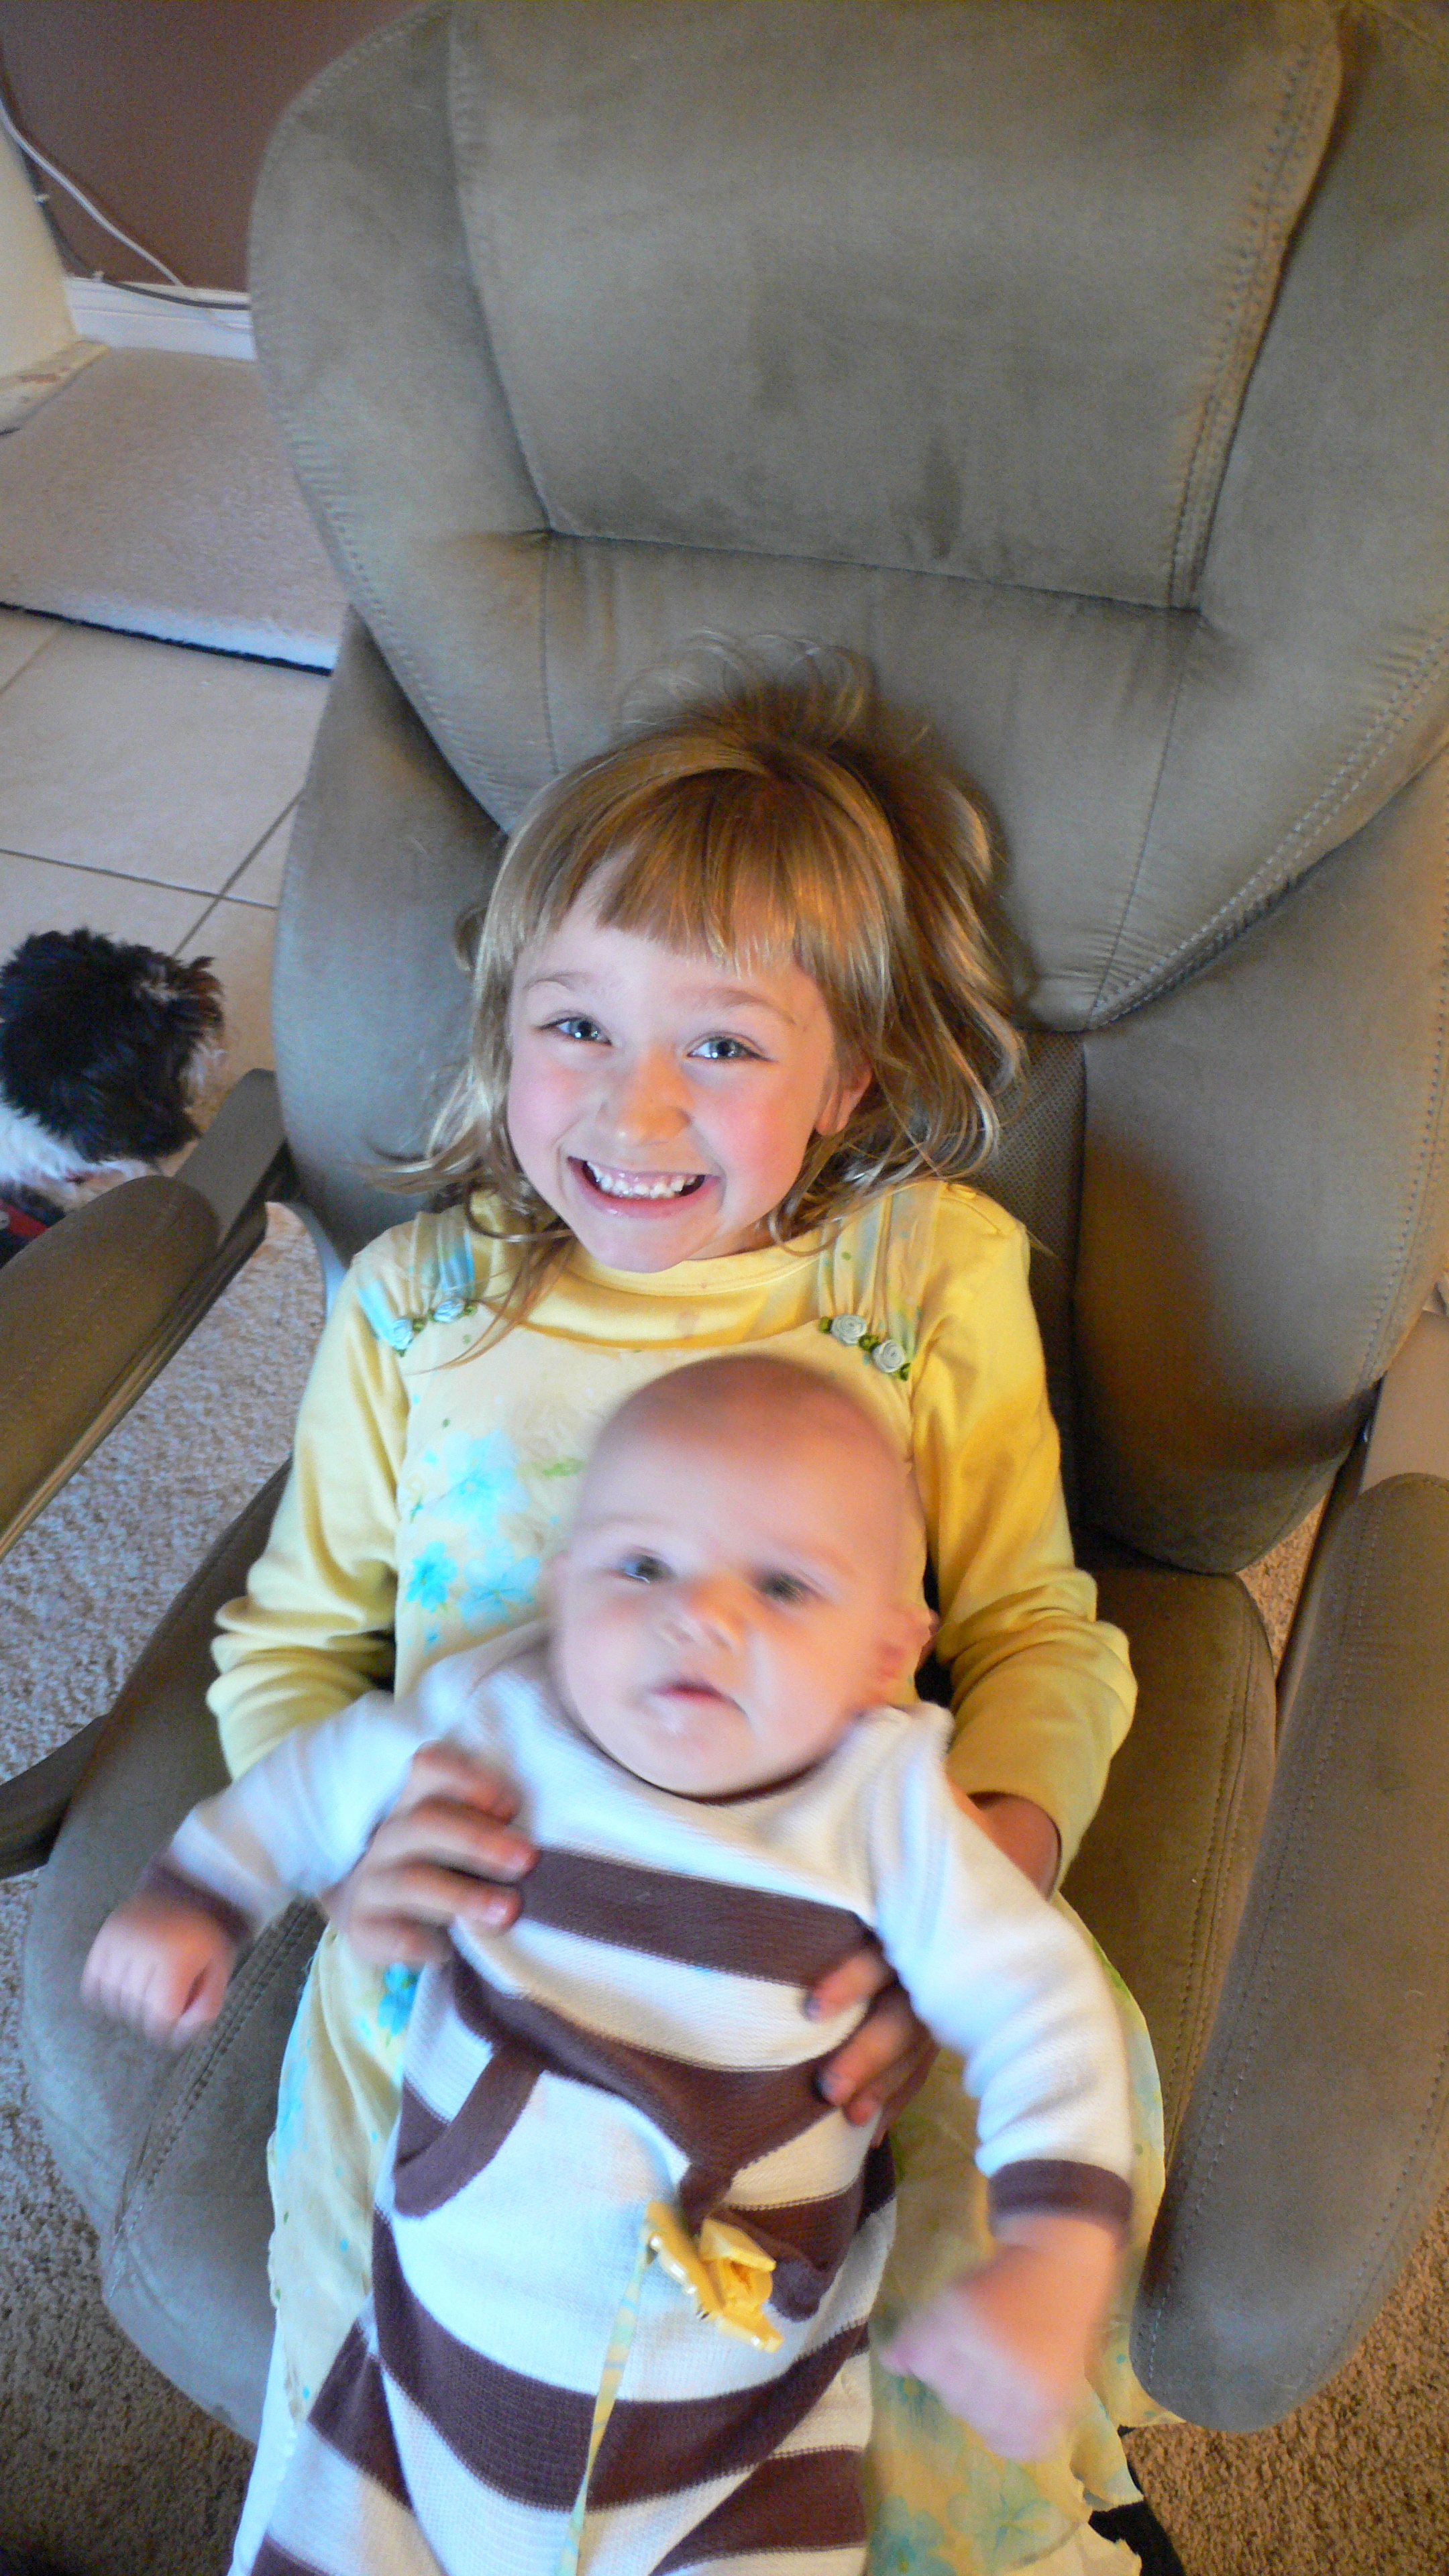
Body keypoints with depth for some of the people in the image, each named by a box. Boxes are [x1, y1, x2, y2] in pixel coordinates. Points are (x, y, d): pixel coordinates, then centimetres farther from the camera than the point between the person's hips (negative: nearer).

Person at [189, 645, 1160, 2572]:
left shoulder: (937, 1281, 1)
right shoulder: (417, 1308, 5)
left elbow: (1038, 1630, 3)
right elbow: (290, 1646, 9)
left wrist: (991, 1867, -17)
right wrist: (350, 1844, -12)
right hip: (471, 1931, 2)